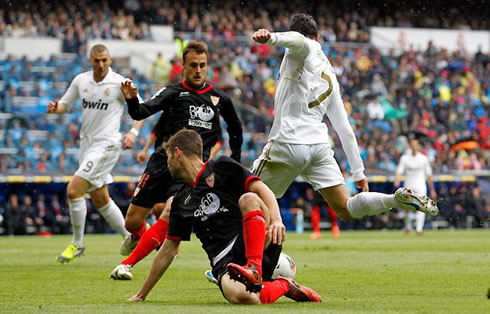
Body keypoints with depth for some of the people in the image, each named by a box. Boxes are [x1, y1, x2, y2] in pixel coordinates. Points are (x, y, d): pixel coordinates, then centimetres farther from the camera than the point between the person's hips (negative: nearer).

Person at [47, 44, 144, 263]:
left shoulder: (119, 83, -10)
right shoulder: (81, 80, 4)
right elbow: (65, 104, 14)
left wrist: (133, 132, -18)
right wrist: (55, 108, -9)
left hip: (106, 144, -7)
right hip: (87, 143, 7)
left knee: (73, 190, -16)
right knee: (100, 200, 14)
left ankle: (77, 244, -3)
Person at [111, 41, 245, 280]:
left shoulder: (219, 99, 12)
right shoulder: (173, 92, 2)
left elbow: (235, 128, 30)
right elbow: (143, 112, -15)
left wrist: (234, 159, 27)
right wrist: (132, 100, -35)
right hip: (163, 161, -1)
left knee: (170, 213, -23)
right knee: (132, 222, 1)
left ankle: (128, 263, -13)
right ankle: (139, 237, 40)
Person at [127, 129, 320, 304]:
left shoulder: (222, 167, 8)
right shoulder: (181, 201, 23)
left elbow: (262, 190, -5)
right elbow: (168, 249, 28)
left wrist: (276, 219, -26)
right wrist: (142, 294, 29)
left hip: (260, 246, -3)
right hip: (225, 263, 3)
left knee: (248, 199, -32)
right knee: (238, 295, -34)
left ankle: (255, 269, -35)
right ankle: (284, 286, -6)